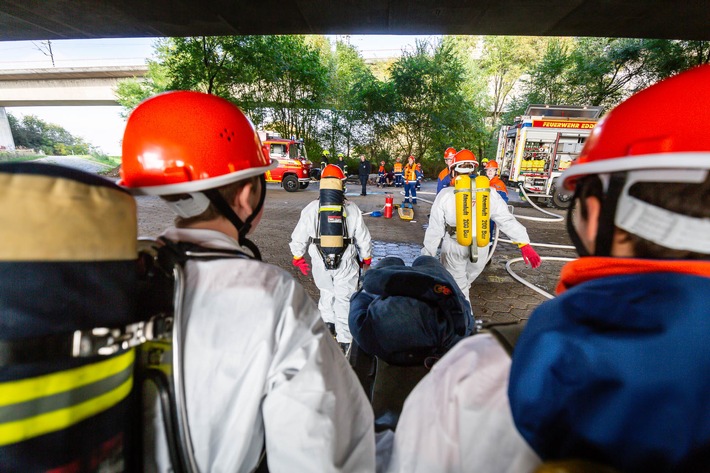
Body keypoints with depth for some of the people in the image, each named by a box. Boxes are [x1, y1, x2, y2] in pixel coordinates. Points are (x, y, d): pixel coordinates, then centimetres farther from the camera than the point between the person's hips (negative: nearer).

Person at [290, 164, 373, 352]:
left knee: (327, 292, 25)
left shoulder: (311, 209, -6)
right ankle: (344, 340, 13)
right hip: (346, 263, -1)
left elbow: (299, 237, -1)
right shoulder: (352, 209, -6)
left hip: (320, 263, 1)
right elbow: (363, 238, 0)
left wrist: (298, 258, 15)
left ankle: (328, 323, 30)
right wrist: (366, 259, 15)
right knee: (344, 298, 8)